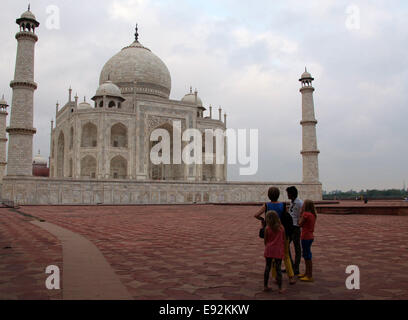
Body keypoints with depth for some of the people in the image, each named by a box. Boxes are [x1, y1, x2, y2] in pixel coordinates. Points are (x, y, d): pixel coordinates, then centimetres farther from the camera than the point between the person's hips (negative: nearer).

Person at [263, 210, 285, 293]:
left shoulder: (267, 229, -8)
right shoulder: (282, 228, -3)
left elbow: (265, 241, 1)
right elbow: (284, 240, 3)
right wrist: (283, 250, 15)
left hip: (269, 251, 0)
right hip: (279, 251, 0)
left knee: (267, 268, 11)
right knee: (278, 269, 5)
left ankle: (265, 286, 19)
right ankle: (280, 288, 7)